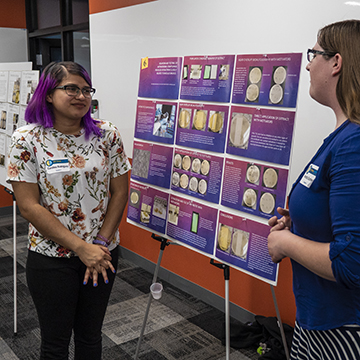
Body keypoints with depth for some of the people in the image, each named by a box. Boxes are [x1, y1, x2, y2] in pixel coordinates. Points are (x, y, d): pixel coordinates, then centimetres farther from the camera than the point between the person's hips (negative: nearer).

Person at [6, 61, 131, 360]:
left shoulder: (107, 135, -3)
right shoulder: (26, 139, -11)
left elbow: (119, 193, -1)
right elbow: (29, 206, -13)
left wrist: (101, 244, -8)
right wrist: (81, 247, -16)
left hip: (102, 255, 3)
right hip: (51, 259, -2)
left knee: (90, 335, 20)